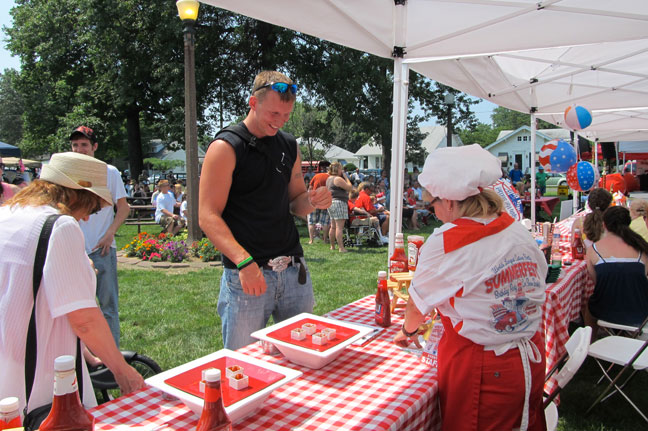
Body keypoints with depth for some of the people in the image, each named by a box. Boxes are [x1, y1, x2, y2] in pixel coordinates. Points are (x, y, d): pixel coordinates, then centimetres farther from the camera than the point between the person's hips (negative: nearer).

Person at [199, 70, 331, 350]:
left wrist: (312, 201, -5)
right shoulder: (226, 147, -7)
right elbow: (208, 216, -13)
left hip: (294, 270, 6)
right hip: (247, 274, -5)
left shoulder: (289, 146, 11)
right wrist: (243, 261, -26)